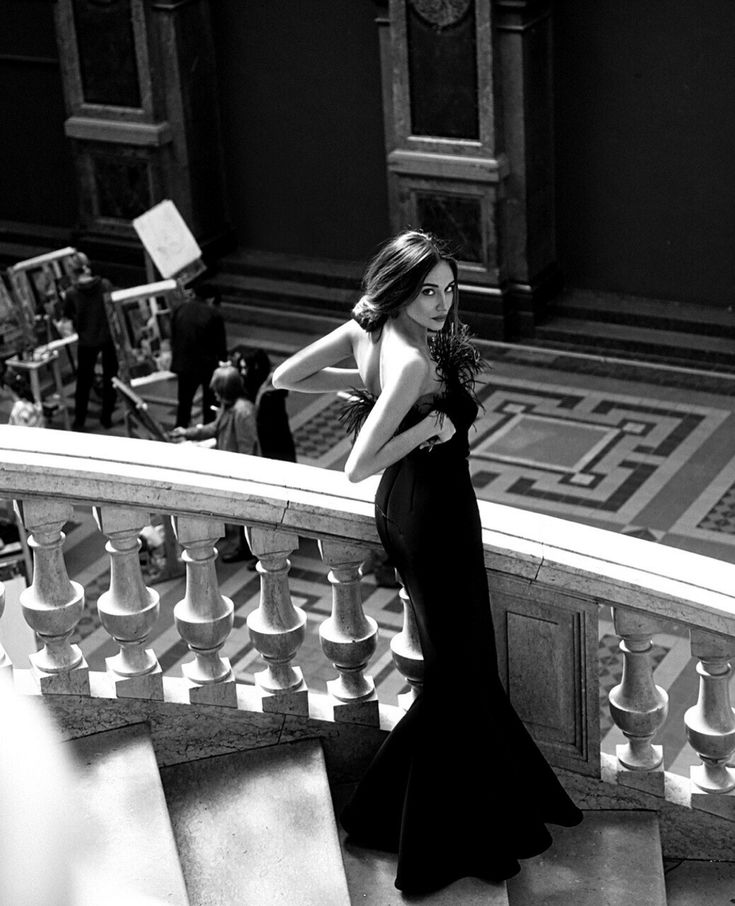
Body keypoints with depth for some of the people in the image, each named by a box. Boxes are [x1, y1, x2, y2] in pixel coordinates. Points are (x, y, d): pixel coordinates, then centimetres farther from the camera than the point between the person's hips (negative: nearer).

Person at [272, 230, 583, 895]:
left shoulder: (365, 327, -6)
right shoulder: (413, 363, -30)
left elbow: (285, 377, 5)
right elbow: (356, 467, -34)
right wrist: (429, 426, -24)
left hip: (400, 510, 9)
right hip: (437, 518, -9)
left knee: (461, 662, 24)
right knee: (457, 675, 6)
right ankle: (441, 843, 20)